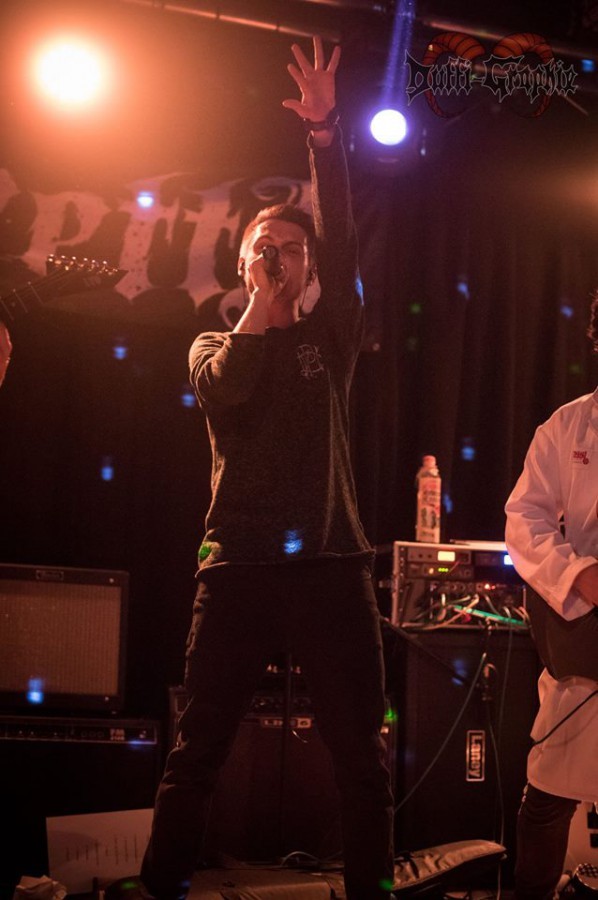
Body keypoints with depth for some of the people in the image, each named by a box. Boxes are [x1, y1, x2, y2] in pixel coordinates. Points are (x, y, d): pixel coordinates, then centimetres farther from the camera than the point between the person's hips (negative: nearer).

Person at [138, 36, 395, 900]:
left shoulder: (330, 335, 13)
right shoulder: (214, 344, 14)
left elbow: (342, 238, -2)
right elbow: (223, 387, -10)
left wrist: (325, 133, -10)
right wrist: (261, 302, -3)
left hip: (330, 564, 1)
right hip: (238, 565, 0)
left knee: (361, 755, 1)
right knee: (197, 749, 1)